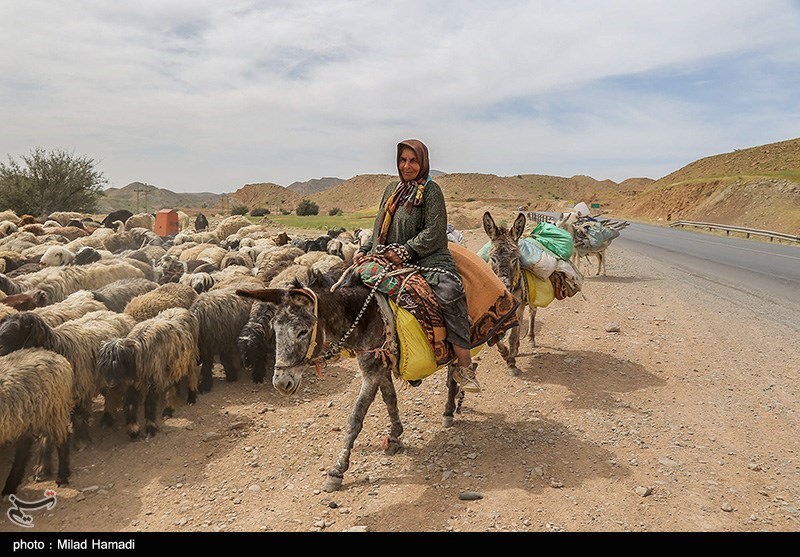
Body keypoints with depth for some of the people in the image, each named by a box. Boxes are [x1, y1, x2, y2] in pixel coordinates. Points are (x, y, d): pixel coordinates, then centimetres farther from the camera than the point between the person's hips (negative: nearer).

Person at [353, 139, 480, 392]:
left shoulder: (431, 190, -1)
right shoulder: (391, 190, 19)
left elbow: (434, 233, -11)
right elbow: (379, 229, 25)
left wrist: (405, 251, -20)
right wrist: (364, 250, 9)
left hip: (427, 259, -7)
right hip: (389, 262, 7)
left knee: (449, 292, -33)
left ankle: (464, 363, -27)